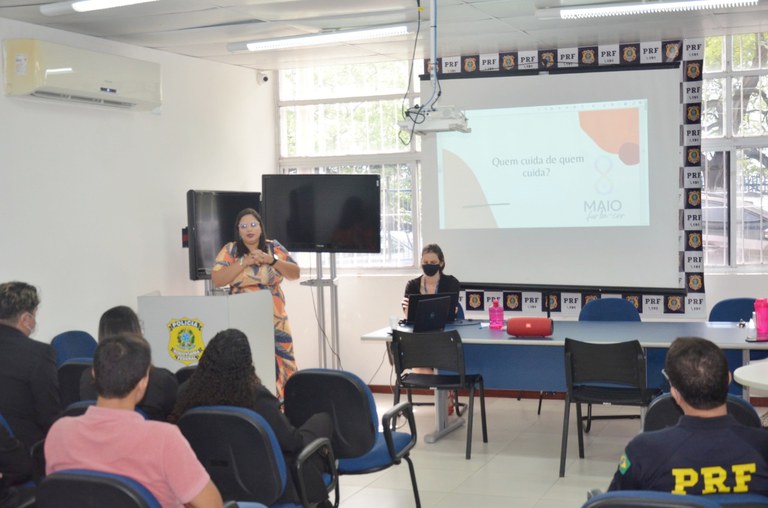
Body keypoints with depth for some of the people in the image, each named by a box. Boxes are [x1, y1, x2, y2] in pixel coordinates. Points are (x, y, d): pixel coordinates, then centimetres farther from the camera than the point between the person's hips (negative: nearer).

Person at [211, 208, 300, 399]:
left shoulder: (274, 247, 7)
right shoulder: (230, 250, 2)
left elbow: (295, 273, 1)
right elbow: (216, 280, -7)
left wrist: (271, 260, -14)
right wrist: (244, 263, -14)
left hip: (275, 322, 2)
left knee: (281, 370, -1)